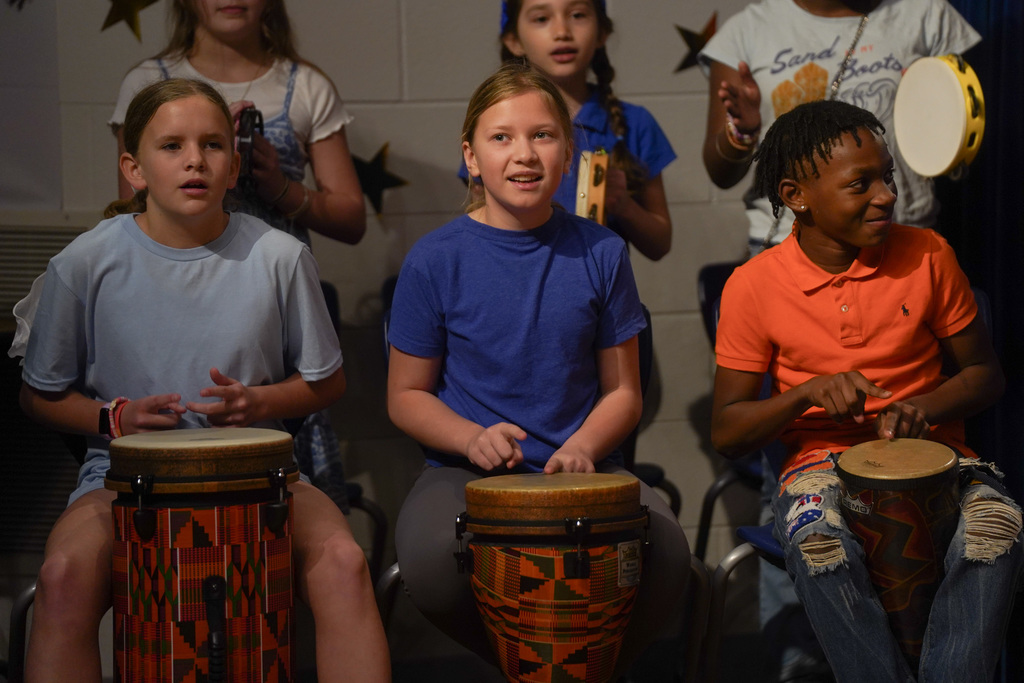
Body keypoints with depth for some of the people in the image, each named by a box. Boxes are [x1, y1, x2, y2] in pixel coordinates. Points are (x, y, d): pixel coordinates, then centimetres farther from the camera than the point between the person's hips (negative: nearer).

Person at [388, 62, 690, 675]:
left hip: (585, 466, 1)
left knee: (665, 555, -29)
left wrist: (582, 448, -12)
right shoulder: (437, 261, -2)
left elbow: (622, 391, 9)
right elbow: (406, 396, 5)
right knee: (430, 560, -34)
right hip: (467, 470, -1)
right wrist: (473, 439, -14)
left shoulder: (600, 253, 4)